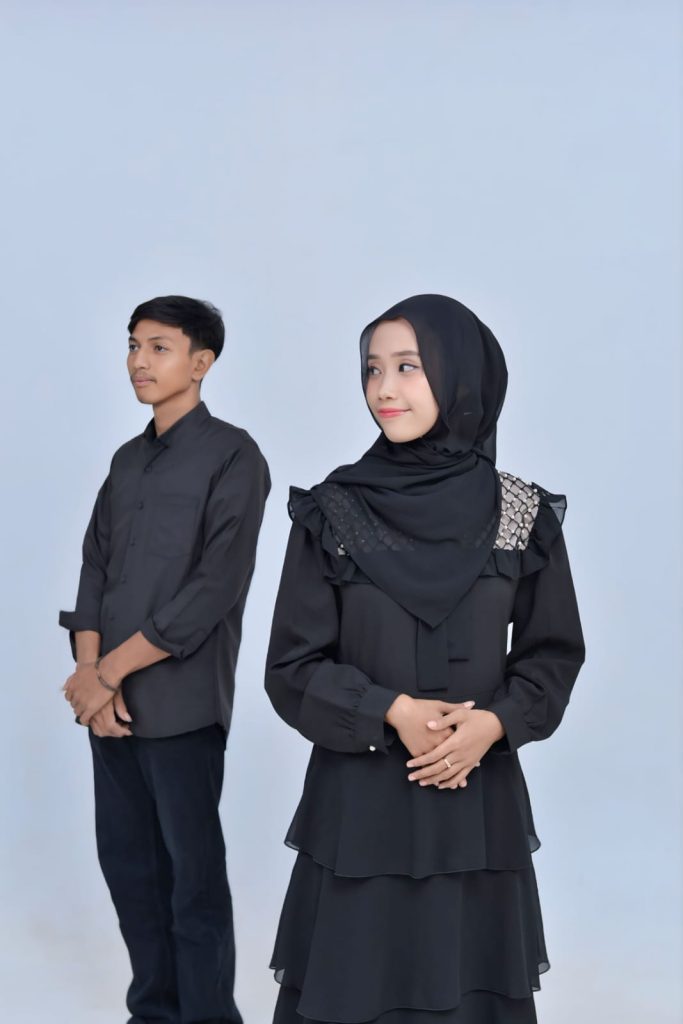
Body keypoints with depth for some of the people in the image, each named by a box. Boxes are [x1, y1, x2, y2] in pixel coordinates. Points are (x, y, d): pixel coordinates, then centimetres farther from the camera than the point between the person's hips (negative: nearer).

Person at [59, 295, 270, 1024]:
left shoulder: (232, 456, -6)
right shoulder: (127, 459, 15)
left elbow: (215, 590, -13)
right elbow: (94, 568, 10)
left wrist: (111, 671, -12)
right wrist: (90, 671, -7)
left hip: (180, 702, -6)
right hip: (108, 699, 7)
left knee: (193, 874, 1)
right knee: (127, 865, 12)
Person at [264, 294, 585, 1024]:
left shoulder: (523, 513, -2)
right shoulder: (332, 513, -5)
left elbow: (554, 653, 5)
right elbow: (292, 667, -3)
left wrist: (492, 723, -12)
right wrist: (390, 711, -17)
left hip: (479, 798, 1)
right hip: (359, 800, -1)